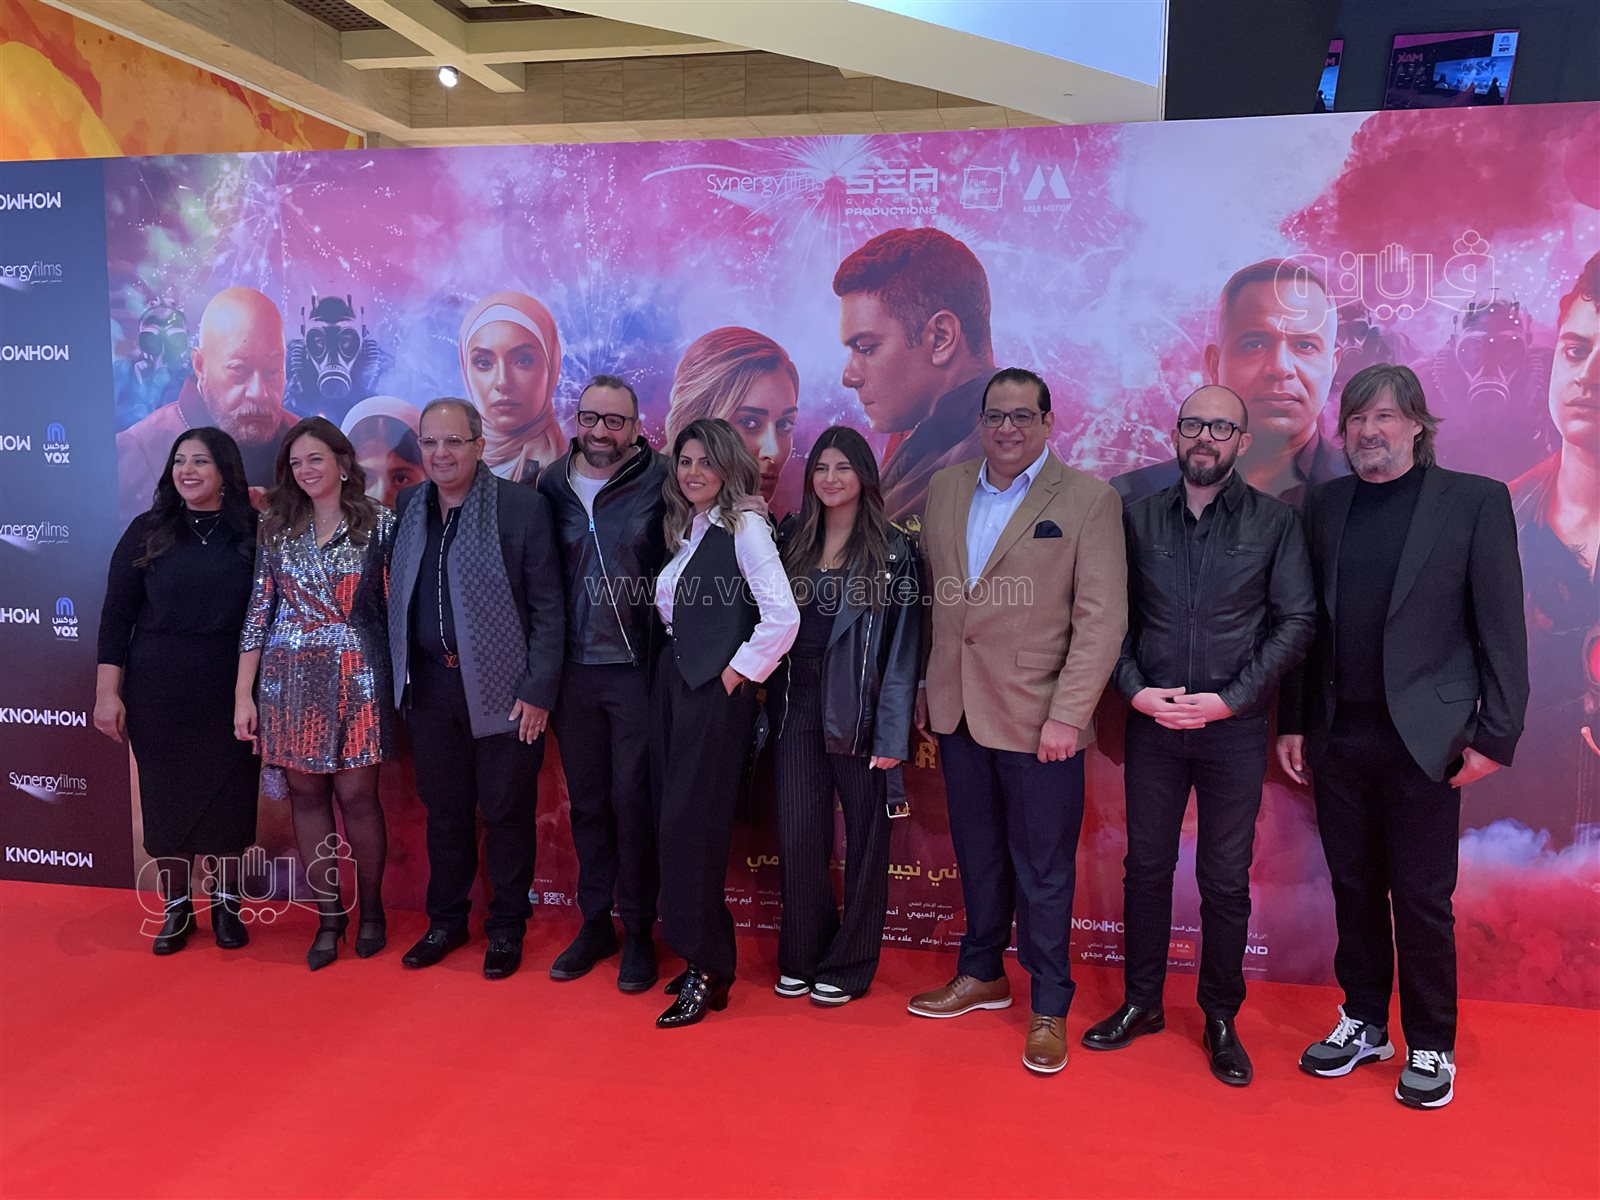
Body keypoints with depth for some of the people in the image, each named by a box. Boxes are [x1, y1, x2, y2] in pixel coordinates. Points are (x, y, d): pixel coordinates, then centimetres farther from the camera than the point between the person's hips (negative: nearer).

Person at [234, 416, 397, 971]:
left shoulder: (380, 523, 0)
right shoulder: (277, 529, 7)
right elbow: (258, 611, 5)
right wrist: (243, 694, 2)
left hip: (355, 676, -3)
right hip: (290, 679, 3)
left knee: (356, 795, -1)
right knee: (306, 795, 6)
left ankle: (370, 909, 20)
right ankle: (329, 914, 19)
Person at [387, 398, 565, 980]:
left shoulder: (523, 507, -9)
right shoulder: (408, 506, 6)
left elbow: (547, 608, -9)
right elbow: (397, 598, 11)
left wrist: (538, 691, -12)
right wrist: (399, 677, 6)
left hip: (502, 687, -4)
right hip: (431, 686, 4)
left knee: (507, 812, 7)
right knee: (444, 808, 16)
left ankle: (506, 929, 24)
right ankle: (446, 920, 33)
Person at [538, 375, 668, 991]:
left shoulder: (658, 482, -7)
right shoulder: (551, 485, 5)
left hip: (636, 668, -4)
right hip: (572, 669, 4)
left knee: (633, 801, 2)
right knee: (586, 801, 13)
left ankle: (639, 932, 17)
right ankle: (595, 923, 27)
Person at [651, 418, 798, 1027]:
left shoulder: (744, 527, -11)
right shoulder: (687, 529, 14)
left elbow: (783, 617, -20)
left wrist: (735, 674, -13)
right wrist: (675, 669, 8)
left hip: (715, 694, -8)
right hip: (673, 684, 8)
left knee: (690, 827, -6)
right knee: (674, 824, 9)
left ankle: (705, 973, 7)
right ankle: (704, 956, 22)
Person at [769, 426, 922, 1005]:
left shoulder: (894, 551, -4)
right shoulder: (792, 542, 9)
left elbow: (903, 648, -7)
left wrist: (892, 734, -12)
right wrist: (772, 705, 2)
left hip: (860, 712, -3)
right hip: (798, 707, 3)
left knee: (865, 840, 6)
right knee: (798, 837, 4)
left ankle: (847, 966, 20)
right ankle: (801, 958, 22)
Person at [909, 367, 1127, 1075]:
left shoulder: (1088, 500, -6)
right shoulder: (945, 491, 9)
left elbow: (1102, 620, -10)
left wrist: (1067, 716, -16)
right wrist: (927, 685, 11)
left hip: (1038, 718, -4)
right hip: (958, 712, 5)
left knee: (1043, 870, 6)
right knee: (977, 855, 18)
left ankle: (1049, 1008, 22)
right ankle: (982, 975, 36)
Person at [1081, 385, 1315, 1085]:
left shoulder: (1274, 522, 0)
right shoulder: (1139, 518, 5)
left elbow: (1297, 621, -4)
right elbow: (1114, 615, 5)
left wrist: (1230, 698, -12)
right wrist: (1135, 689, -9)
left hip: (1234, 727, -1)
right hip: (1152, 721, 2)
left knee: (1226, 880, 6)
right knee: (1146, 866, 10)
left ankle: (1221, 1019, 23)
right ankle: (1141, 1002, 26)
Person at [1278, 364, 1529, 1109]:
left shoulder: (1475, 501, -3)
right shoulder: (1325, 506, 8)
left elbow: (1501, 629, -5)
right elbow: (1308, 622, 9)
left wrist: (1495, 734, -9)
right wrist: (1294, 722, 7)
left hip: (1422, 738, -4)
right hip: (1338, 736, 4)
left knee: (1421, 898, 5)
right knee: (1355, 889, 13)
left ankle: (1431, 1047, 22)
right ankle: (1364, 1025, 29)